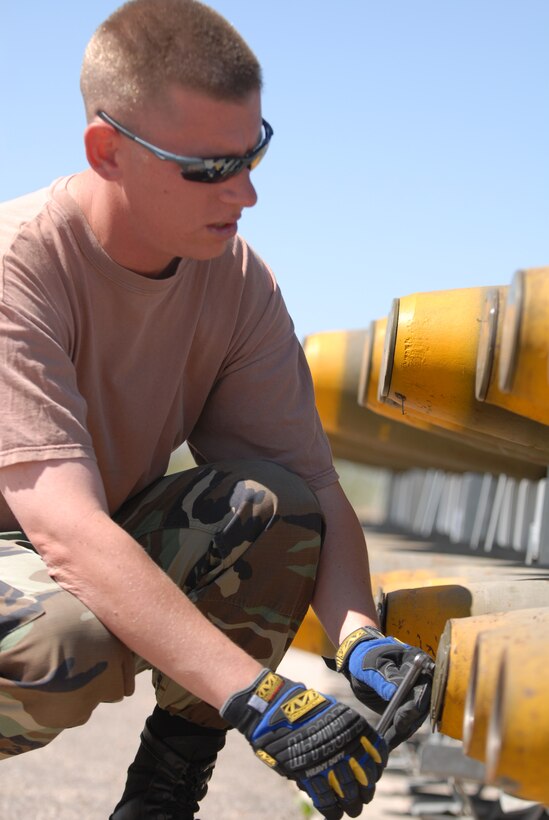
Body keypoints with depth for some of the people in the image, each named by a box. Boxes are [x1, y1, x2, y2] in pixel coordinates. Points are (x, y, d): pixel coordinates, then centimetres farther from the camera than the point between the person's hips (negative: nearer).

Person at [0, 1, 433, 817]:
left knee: (272, 503, -23)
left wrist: (360, 639, -32)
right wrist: (260, 699, -44)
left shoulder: (238, 280, -9)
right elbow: (67, 529, -37)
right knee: (69, 640, -38)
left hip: (127, 548, 5)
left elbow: (312, 483, -11)